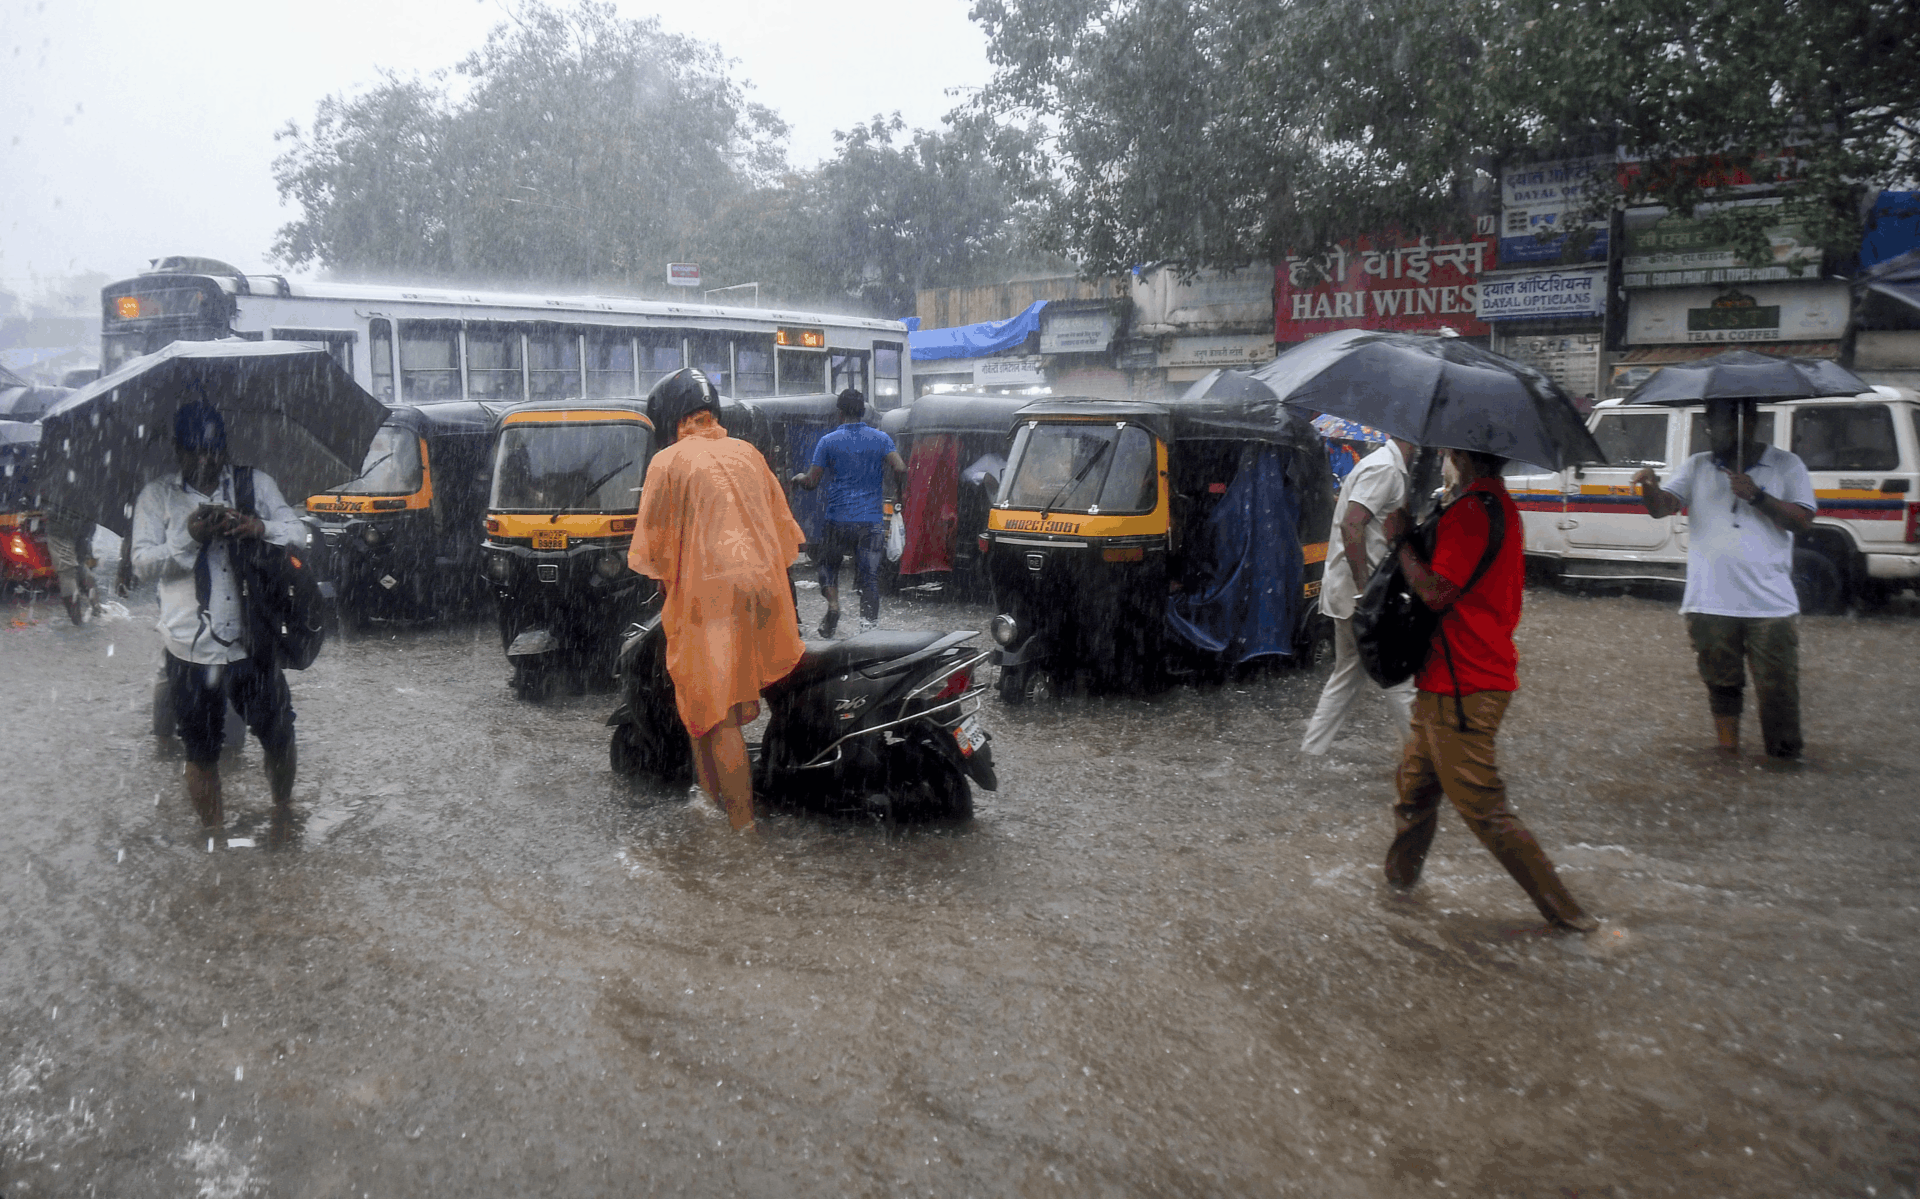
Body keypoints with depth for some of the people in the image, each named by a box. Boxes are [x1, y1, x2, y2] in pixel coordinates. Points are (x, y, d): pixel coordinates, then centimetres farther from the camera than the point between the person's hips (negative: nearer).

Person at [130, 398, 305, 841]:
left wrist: (260, 527, -22)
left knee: (279, 737, 10)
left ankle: (283, 812, 37)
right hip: (190, 651, -1)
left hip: (251, 643, 1)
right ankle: (214, 834, 29)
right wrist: (190, 537, -22)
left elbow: (298, 532, -1)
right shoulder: (157, 496, 1)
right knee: (201, 753, 10)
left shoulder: (257, 484, 5)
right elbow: (142, 564, -5)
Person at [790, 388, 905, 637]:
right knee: (869, 575, 4)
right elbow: (900, 469, -9)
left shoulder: (829, 441, 0)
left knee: (829, 564, 20)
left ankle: (833, 604, -2)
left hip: (839, 519, -1)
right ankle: (868, 626, -1)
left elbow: (811, 482, -1)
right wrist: (883, 473, 13)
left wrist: (799, 478, 21)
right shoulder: (881, 439, 4)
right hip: (872, 520, 1)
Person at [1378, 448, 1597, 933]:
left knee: (1483, 809, -4)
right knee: (1415, 782, 22)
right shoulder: (1500, 504, 13)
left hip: (1462, 688, -10)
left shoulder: (1473, 508, -21)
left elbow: (1436, 591, -25)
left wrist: (1400, 538, -11)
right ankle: (1401, 874, 38)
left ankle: (1563, 910, 3)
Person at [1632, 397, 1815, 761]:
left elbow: (1803, 520, -3)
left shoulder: (1786, 466, 6)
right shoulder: (1697, 466, 11)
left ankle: (1785, 760, 11)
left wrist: (1756, 496, -16)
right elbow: (1663, 506, -2)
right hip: (1710, 605, 2)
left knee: (1778, 689, -2)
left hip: (1771, 605, -2)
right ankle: (1729, 756, 20)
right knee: (1722, 687, 9)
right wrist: (1650, 487, -25)